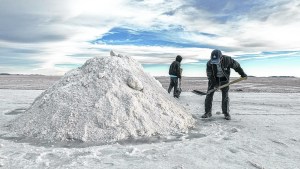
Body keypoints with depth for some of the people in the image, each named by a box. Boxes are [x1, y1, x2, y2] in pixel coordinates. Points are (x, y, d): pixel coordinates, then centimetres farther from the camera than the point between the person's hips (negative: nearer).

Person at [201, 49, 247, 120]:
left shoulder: (227, 60, -25)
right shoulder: (209, 63, -24)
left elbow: (236, 66, -10)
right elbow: (209, 75, -17)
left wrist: (242, 74, -1)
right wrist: (214, 84, -22)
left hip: (224, 78, 0)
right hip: (214, 78, 1)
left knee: (225, 96, -3)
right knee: (209, 94, -5)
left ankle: (226, 113, 9)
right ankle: (208, 112, 4)